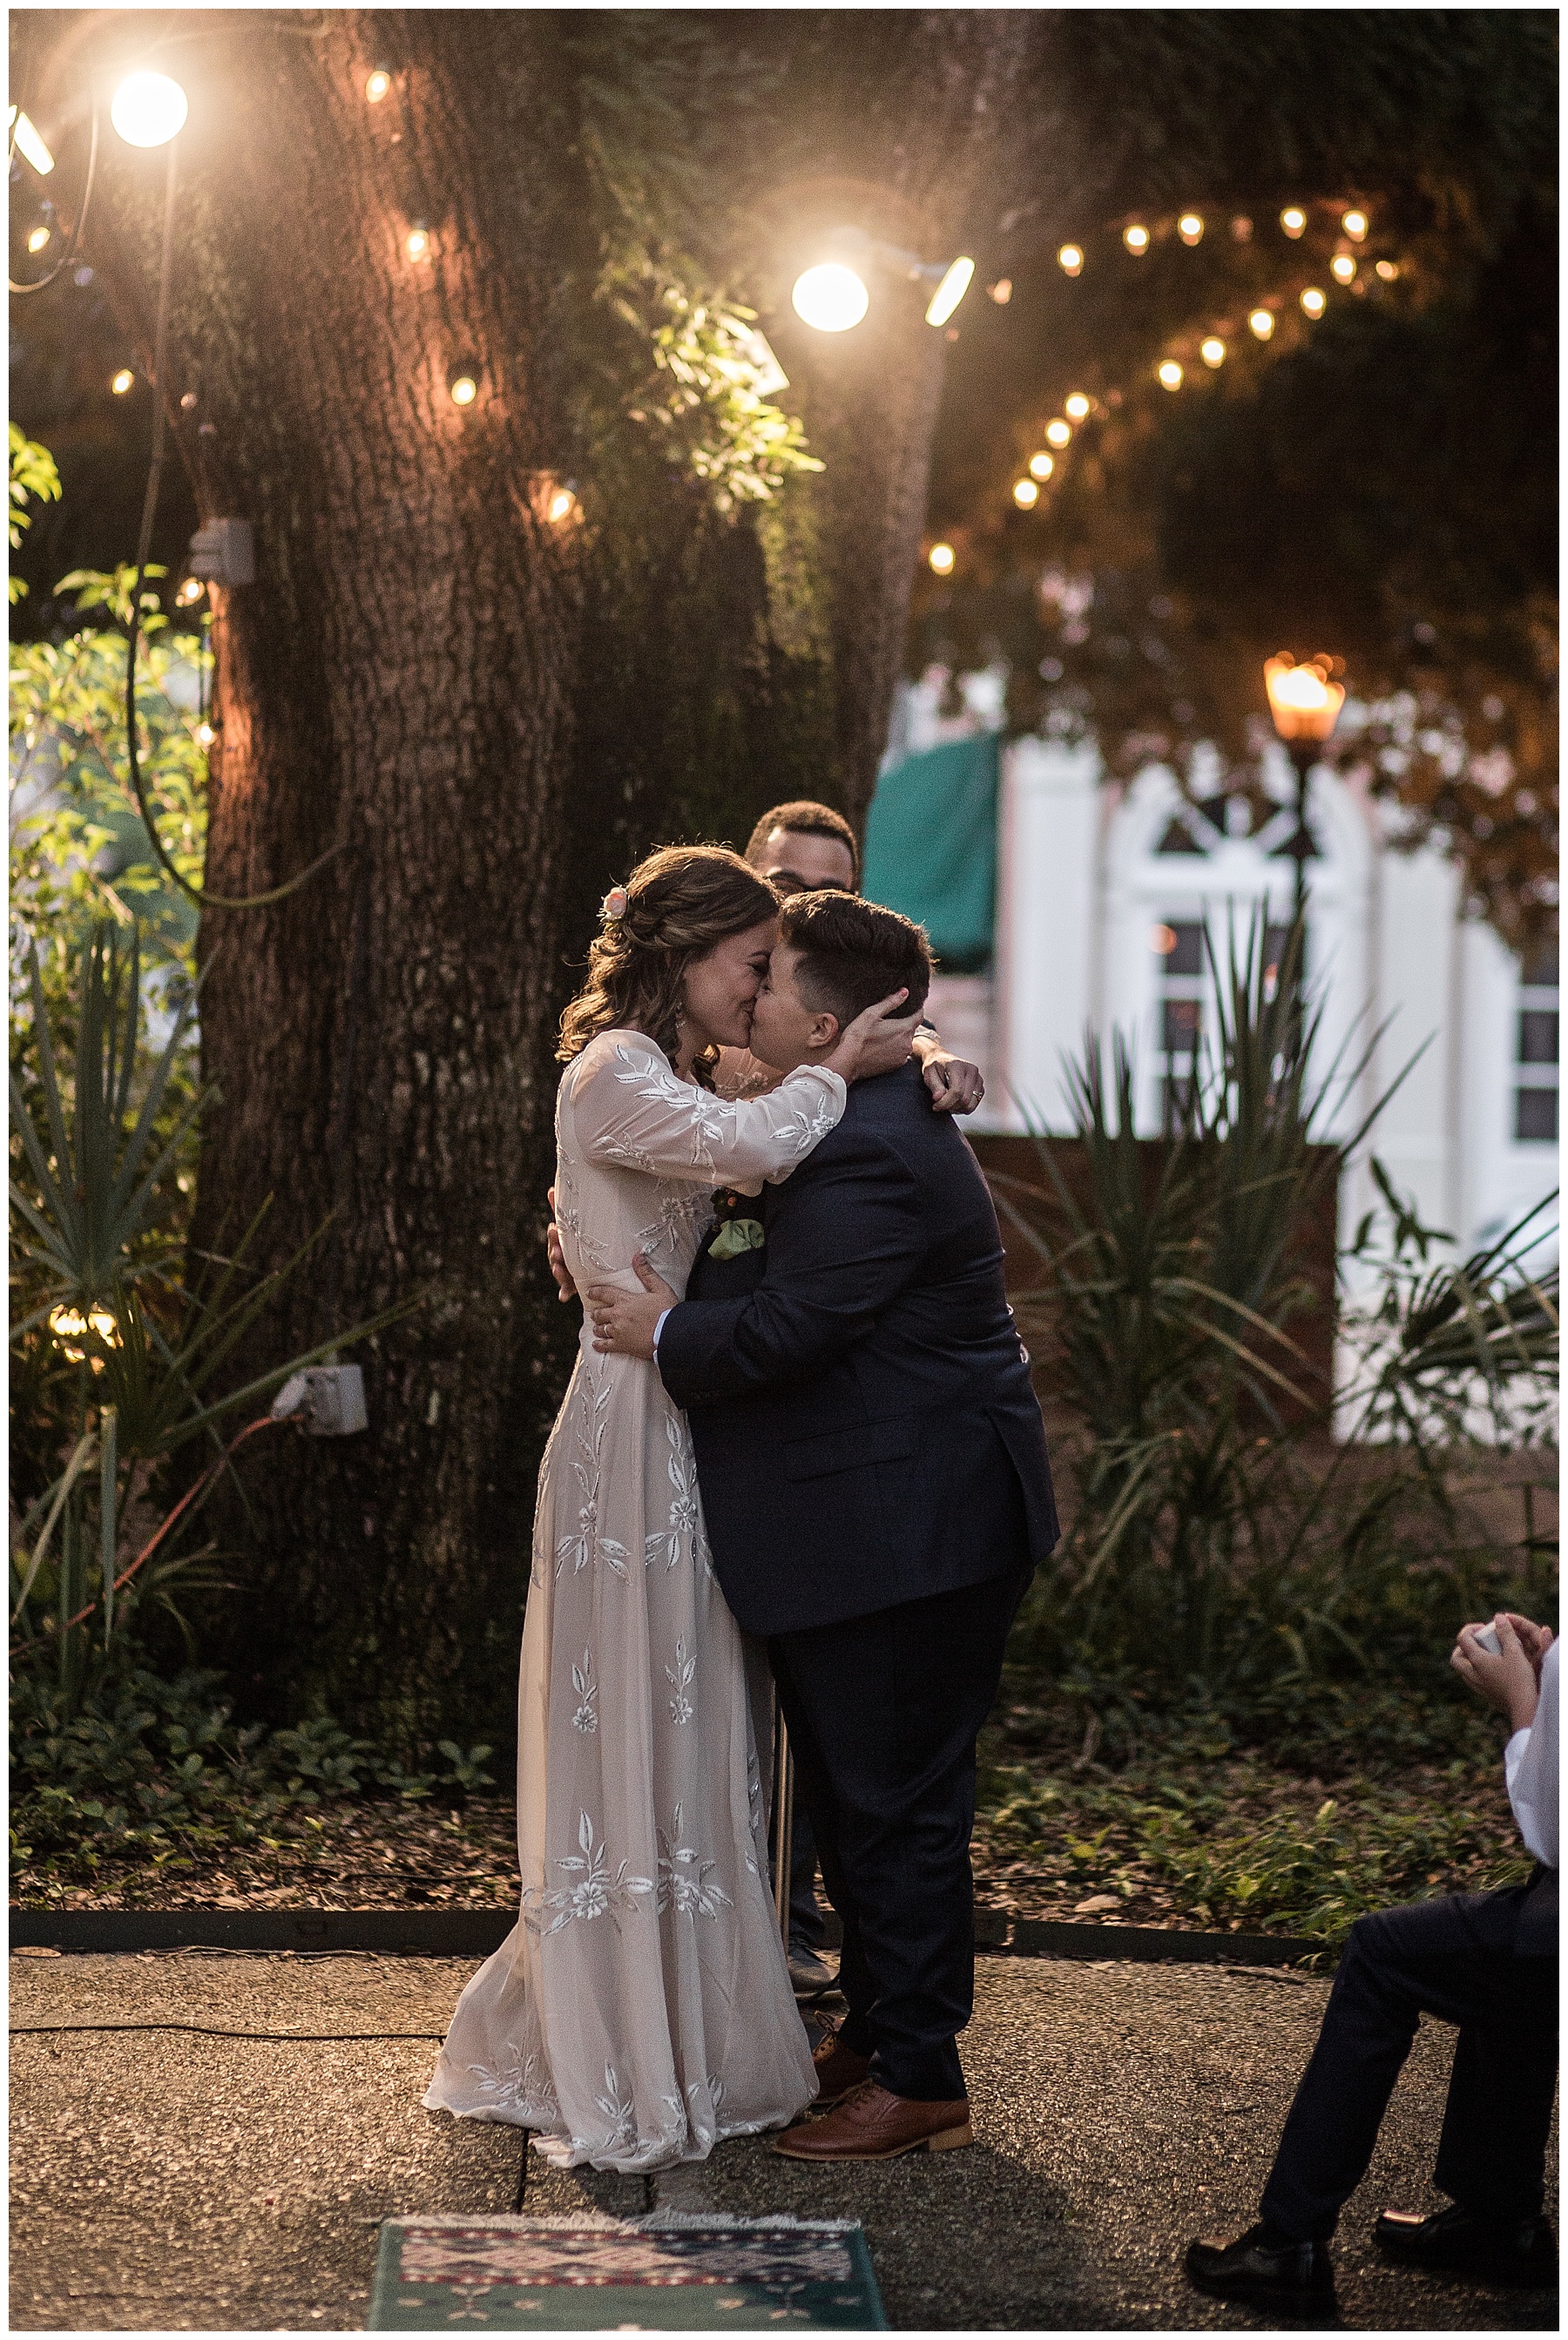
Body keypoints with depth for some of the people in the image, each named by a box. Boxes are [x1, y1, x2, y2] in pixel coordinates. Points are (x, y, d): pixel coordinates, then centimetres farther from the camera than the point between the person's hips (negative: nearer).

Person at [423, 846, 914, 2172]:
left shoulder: (693, 1075, 19)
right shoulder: (614, 1075, -14)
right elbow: (751, 1149, -30)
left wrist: (917, 1061, 4)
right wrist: (837, 1076, -15)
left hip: (691, 1428, 10)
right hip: (638, 1429, -10)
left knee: (686, 1736, 14)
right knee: (636, 1734, -3)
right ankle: (628, 2085, 5)